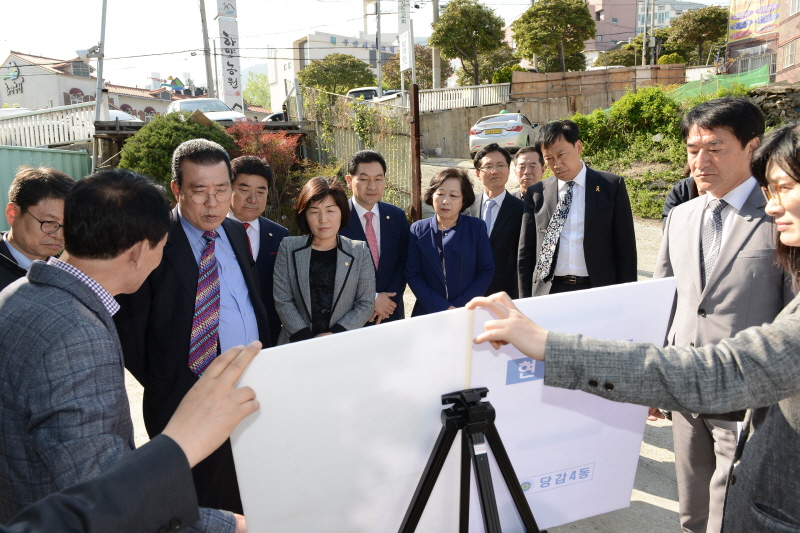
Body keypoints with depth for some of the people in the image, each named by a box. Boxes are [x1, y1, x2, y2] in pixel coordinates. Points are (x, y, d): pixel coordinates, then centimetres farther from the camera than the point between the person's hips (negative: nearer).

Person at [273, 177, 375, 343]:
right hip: (297, 346, 1)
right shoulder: (288, 248, 5)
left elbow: (366, 304, 3)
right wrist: (306, 339, -9)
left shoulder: (360, 251, 5)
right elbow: (282, 301, 1)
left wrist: (335, 334, -9)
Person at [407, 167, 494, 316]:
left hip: (469, 314, 0)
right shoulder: (418, 230, -2)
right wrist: (443, 309, -16)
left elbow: (487, 271, -4)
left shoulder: (477, 227, -2)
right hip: (428, 315, 0)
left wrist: (459, 308, -14)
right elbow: (412, 275, -6)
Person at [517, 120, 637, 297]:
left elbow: (626, 249, 2)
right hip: (547, 293, 1)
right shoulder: (536, 194, 6)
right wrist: (525, 302, 2)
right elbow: (526, 253, 8)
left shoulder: (612, 186, 2)